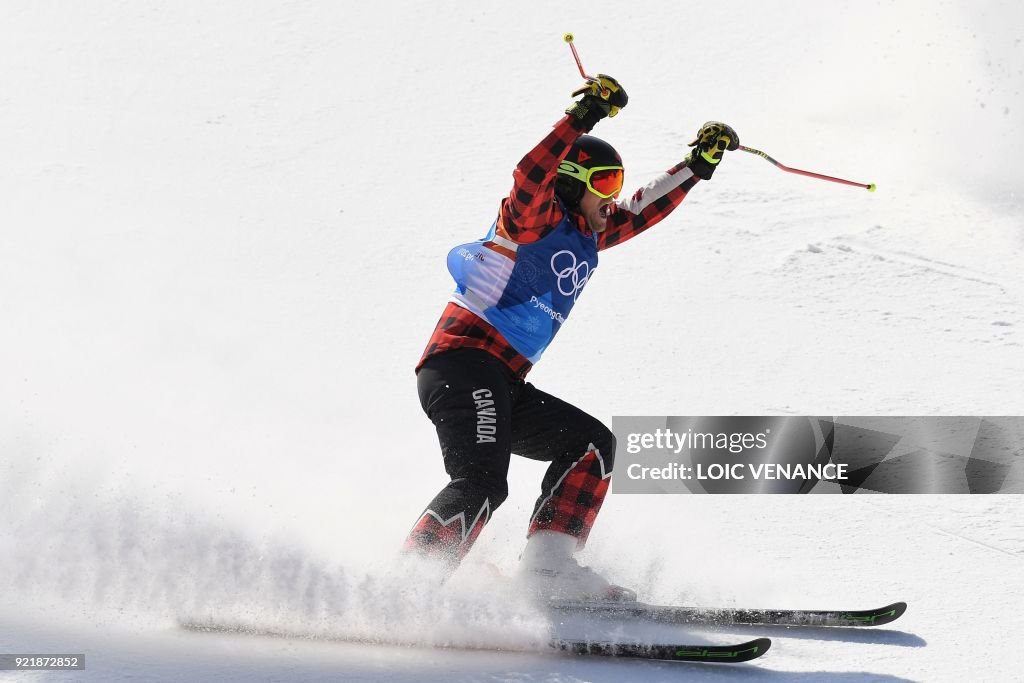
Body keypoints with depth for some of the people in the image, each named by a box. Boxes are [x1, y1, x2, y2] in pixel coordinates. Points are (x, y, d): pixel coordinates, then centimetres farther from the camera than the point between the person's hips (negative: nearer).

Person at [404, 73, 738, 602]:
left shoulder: (586, 236, 22)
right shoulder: (535, 218, -3)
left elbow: (642, 211, 35)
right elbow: (530, 177, -26)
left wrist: (698, 165, 31)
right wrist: (581, 118, -34)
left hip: (504, 386, 10)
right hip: (464, 362, -10)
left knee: (591, 444, 7)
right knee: (481, 484, -26)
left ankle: (548, 568, -5)